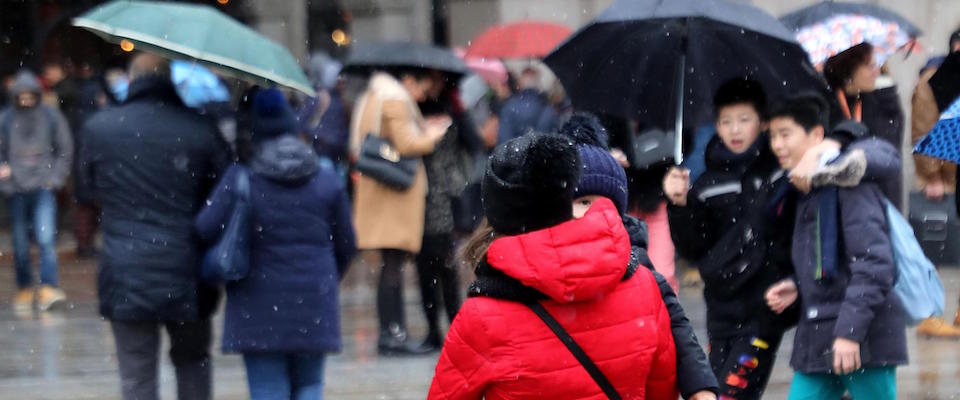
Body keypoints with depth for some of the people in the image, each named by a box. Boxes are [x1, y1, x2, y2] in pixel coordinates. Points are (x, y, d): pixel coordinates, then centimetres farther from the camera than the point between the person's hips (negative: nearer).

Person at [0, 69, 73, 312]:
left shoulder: (51, 117, 1)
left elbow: (65, 151, 9)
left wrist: (56, 178, 0)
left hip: (44, 189, -1)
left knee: (46, 238, -15)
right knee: (20, 244, 7)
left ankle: (49, 289, -17)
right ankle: (24, 289, 21)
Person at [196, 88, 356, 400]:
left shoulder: (239, 179, -7)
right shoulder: (327, 181, 3)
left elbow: (206, 230, -15)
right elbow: (346, 245, 9)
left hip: (259, 308, -2)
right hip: (314, 307, 2)